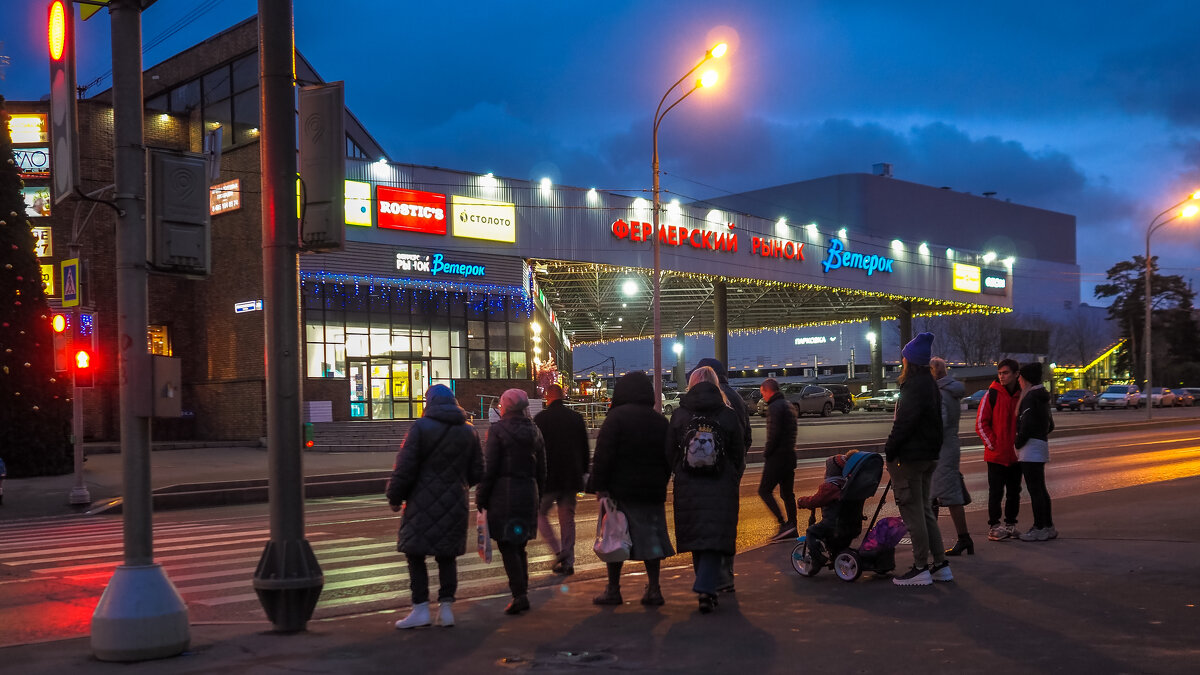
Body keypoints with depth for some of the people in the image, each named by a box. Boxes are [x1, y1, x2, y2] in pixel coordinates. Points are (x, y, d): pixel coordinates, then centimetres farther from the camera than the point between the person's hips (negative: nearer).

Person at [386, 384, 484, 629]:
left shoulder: (421, 427, -8)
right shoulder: (469, 431, 9)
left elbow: (405, 467, -11)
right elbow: (477, 473, 13)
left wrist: (395, 497, 0)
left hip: (424, 502, -5)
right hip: (456, 505, 5)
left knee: (415, 555, 3)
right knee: (447, 556, 12)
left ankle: (421, 609, -1)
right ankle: (446, 607, 10)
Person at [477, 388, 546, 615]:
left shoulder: (498, 430, -9)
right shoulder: (534, 431, 10)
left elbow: (489, 467, -11)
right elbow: (542, 469, 13)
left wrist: (481, 495, -4)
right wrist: (537, 494, 20)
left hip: (503, 493, -6)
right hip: (528, 492, 6)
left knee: (507, 546, -3)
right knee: (519, 546, 16)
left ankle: (519, 594, -11)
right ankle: (522, 592, 18)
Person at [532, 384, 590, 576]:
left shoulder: (541, 418, -9)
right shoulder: (577, 418, 6)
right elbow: (585, 449, 10)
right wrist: (582, 473, 18)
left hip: (549, 477, -5)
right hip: (572, 478, 5)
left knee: (540, 513, 10)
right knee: (567, 519, 12)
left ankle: (558, 551, -5)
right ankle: (568, 562, 12)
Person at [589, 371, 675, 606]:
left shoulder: (617, 417, -9)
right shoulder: (660, 421, 10)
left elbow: (603, 454, -14)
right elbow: (669, 458, 14)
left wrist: (599, 486, -11)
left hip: (620, 489, -5)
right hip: (652, 490, 5)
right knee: (650, 538, 10)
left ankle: (613, 590, 8)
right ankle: (653, 589, 9)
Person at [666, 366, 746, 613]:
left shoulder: (679, 415, -2)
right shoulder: (728, 415, -3)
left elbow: (669, 453, 3)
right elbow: (738, 454, 3)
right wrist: (733, 479, 17)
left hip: (687, 488, 2)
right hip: (720, 488, -1)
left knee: (697, 538, 13)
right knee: (715, 538, 0)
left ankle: (706, 588, 23)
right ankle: (705, 588, -14)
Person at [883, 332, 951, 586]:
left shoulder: (914, 386, -17)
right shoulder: (930, 385, 14)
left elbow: (904, 423, -21)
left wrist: (890, 451, -14)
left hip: (909, 458, -10)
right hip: (928, 456, 10)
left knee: (913, 513, -4)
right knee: (925, 511, 16)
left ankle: (921, 569, 0)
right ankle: (940, 565, 18)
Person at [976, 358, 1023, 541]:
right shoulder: (992, 394, -4)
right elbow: (981, 423, -4)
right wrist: (992, 444, -9)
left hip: (1016, 455, 4)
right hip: (996, 455, -4)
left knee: (1014, 491, 10)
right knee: (996, 492, 0)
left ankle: (1010, 524, 21)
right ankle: (994, 526, 7)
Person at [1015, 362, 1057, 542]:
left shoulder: (1030, 397, -15)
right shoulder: (1041, 396, 16)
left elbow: (1027, 425, -21)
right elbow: (1050, 425, 24)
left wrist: (1018, 442, -10)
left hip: (1031, 448, -10)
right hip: (1040, 445, 10)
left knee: (1034, 489, -7)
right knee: (1040, 489, 15)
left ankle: (1039, 528, -5)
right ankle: (1048, 526, 21)